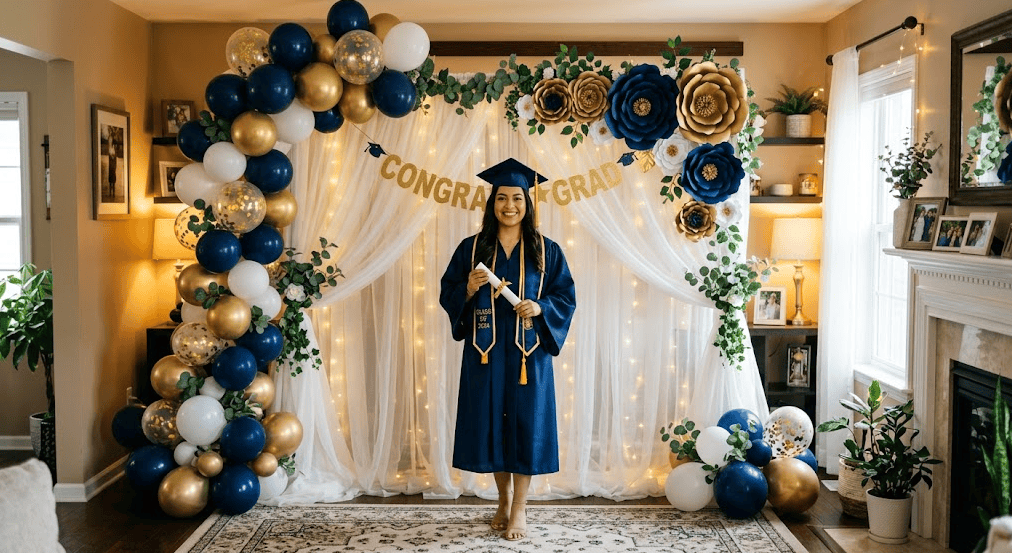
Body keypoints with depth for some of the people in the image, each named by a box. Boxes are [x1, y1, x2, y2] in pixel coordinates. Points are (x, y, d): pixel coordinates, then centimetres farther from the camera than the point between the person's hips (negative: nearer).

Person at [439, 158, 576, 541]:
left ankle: (520, 508, 10)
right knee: (491, 423, 6)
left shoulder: (546, 251, 3)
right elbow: (447, 294, 5)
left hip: (527, 353, -1)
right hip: (485, 352, 1)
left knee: (525, 423, 0)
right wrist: (469, 288, -15)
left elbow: (566, 296, 3)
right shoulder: (471, 248, 4)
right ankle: (504, 499, 25)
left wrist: (540, 308, -16)